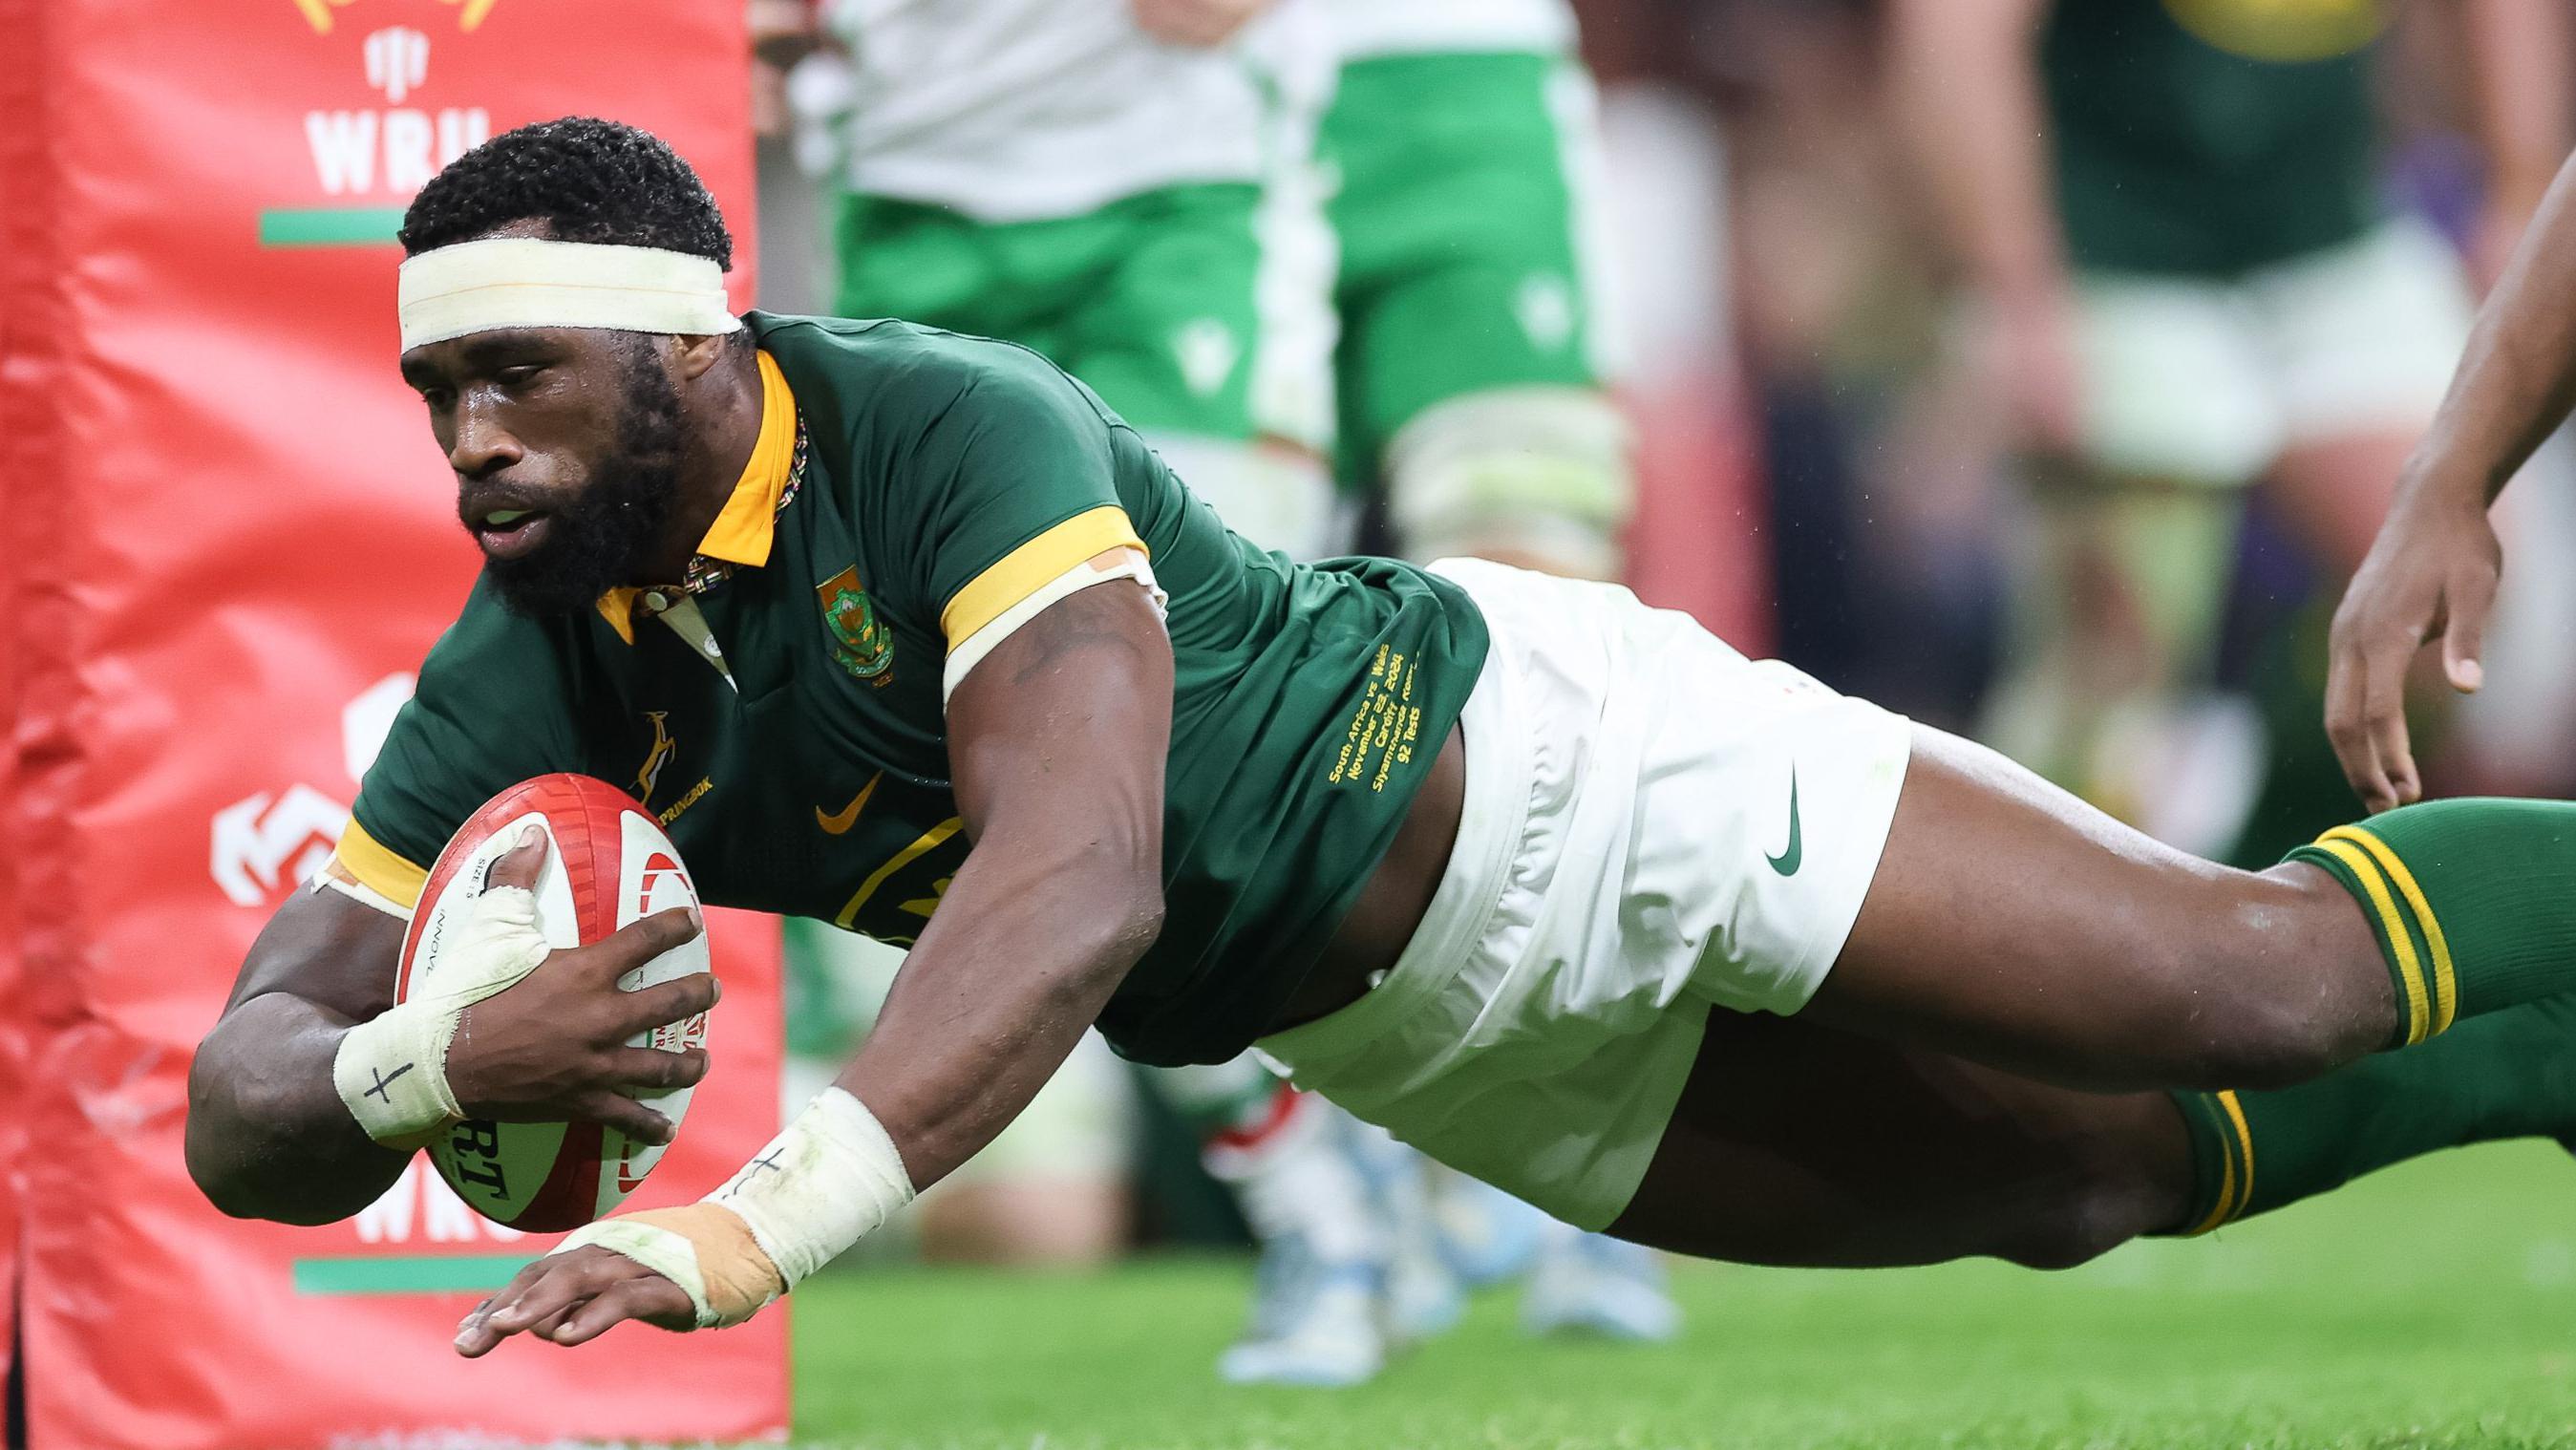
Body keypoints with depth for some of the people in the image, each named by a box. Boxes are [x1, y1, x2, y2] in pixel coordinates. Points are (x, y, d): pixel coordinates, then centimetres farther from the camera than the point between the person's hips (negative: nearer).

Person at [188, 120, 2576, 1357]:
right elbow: (246, 1098, -14)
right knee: (2109, 1178, 16)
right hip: (1396, 1032, 6)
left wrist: (745, 1231, -59)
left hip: (1533, 761, -6)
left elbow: (1080, 883, -46)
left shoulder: (962, 437, -33)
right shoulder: (524, 692, -13)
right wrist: (425, 1064, -41)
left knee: (2272, 980, -5)